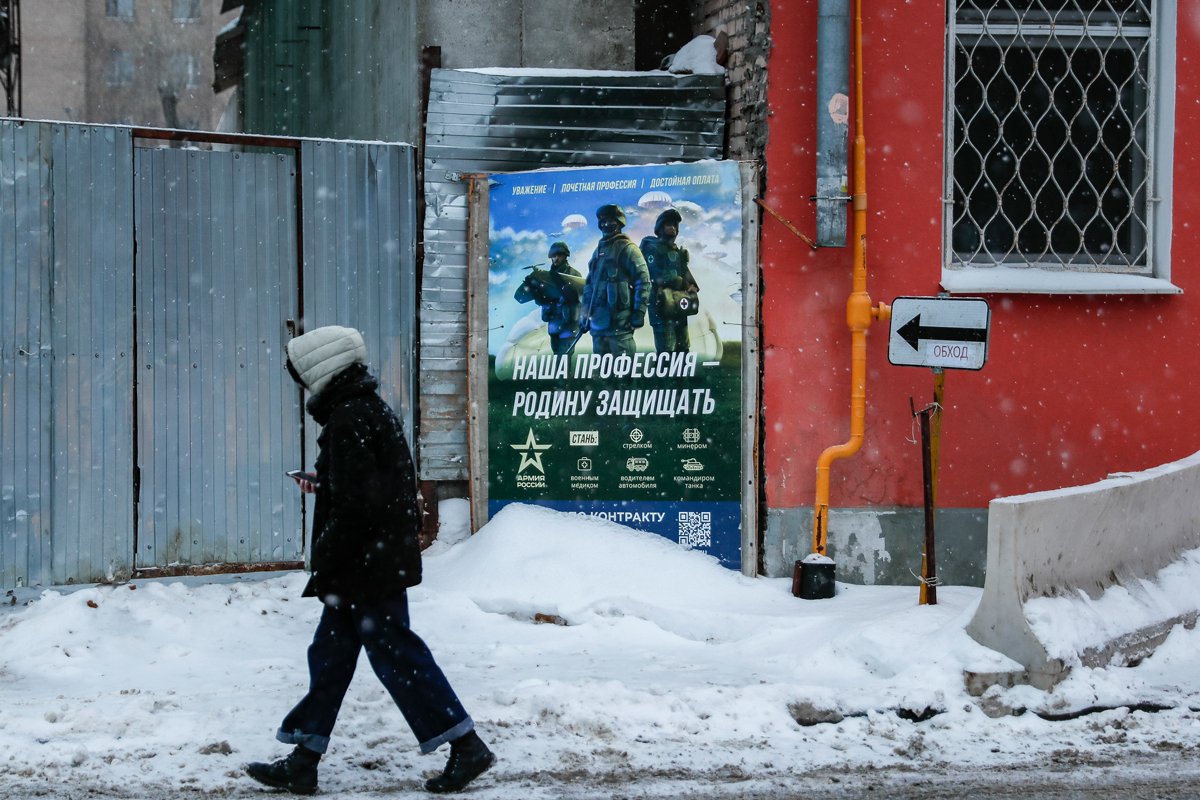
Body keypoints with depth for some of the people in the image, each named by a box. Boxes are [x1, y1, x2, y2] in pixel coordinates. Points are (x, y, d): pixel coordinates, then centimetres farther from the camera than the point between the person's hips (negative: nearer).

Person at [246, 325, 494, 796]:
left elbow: (355, 505, -22)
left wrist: (324, 567, -13)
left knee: (396, 655, -5)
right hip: (385, 560, 11)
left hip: (364, 567, -11)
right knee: (329, 655, 12)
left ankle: (466, 747, -1)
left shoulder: (348, 422, -18)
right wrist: (322, 487, 19)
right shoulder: (374, 412, 14)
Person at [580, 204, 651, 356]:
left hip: (619, 319, -8)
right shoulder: (598, 251, 20)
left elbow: (643, 280, -10)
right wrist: (586, 314, 17)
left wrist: (639, 312, -15)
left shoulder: (627, 249, -3)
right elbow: (589, 284, 23)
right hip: (598, 319, 8)